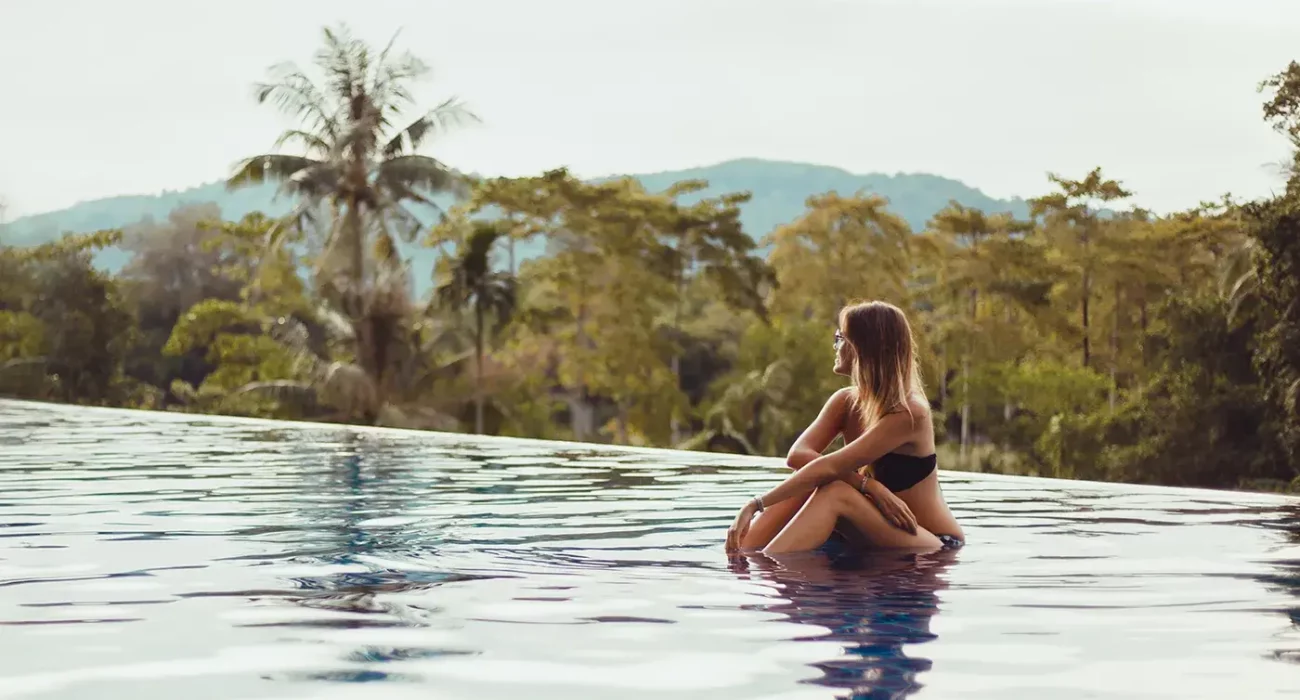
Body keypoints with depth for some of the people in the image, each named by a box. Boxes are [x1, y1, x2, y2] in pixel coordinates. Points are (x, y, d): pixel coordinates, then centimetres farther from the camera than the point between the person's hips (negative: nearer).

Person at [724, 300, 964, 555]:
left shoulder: (909, 414, -20)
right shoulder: (846, 401, 2)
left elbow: (828, 467, -27)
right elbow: (797, 455, -15)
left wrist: (756, 505, -30)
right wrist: (867, 485, -29)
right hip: (879, 542, 7)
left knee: (837, 495, -29)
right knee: (805, 483, -13)